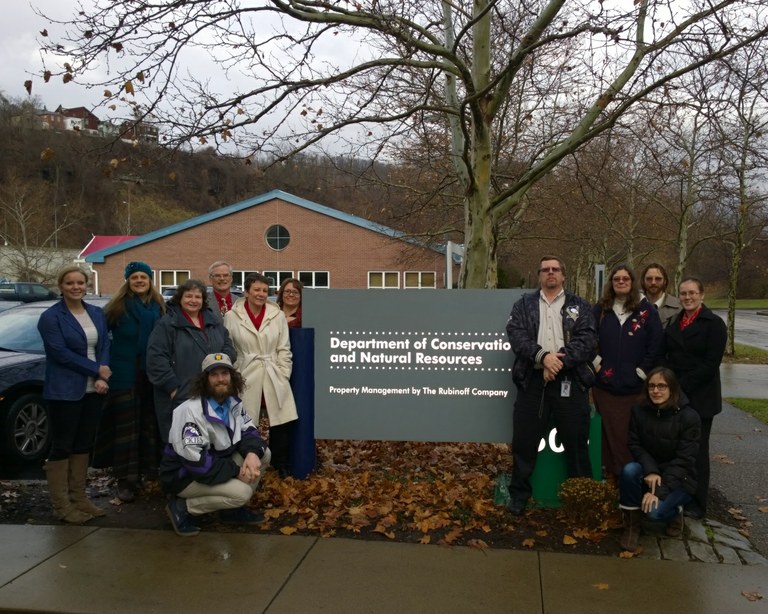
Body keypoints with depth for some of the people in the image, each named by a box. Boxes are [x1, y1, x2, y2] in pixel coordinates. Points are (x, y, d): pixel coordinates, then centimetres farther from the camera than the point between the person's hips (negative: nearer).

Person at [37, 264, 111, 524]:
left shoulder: (97, 314, 11)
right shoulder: (51, 317, -7)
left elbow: (104, 346, 6)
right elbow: (61, 353, -15)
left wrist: (102, 378, -10)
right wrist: (96, 370, -13)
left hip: (93, 390, 6)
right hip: (64, 392, -6)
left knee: (84, 444, 12)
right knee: (62, 446, 1)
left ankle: (78, 498, 21)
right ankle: (61, 505, 8)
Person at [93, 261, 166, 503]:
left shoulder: (159, 307, 7)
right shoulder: (118, 306, -4)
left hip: (153, 375, 3)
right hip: (125, 375, -3)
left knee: (151, 424, 10)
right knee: (126, 425, 2)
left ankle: (151, 470, 22)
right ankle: (126, 479, 8)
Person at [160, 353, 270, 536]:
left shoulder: (233, 402, -1)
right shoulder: (191, 411, -26)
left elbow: (248, 431, 1)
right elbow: (194, 461, -30)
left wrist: (252, 453, -24)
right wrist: (236, 471, -25)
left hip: (216, 462, 8)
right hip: (184, 474, -8)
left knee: (263, 453, -6)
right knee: (241, 492, -25)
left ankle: (233, 509, 5)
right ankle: (182, 508, -7)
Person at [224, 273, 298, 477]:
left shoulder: (277, 315, 4)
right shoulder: (232, 316, -1)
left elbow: (284, 349, 6)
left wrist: (283, 375, 1)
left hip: (274, 376, 2)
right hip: (246, 378, -2)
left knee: (282, 422, 1)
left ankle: (281, 464, 21)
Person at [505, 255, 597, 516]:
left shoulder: (579, 306, 10)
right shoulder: (524, 304, 12)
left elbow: (587, 338, -3)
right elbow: (516, 333, -4)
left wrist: (560, 361, -16)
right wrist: (543, 356, -18)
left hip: (570, 380, 0)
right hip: (532, 379, 1)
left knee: (576, 441, 5)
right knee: (524, 440, 5)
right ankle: (519, 494, 19)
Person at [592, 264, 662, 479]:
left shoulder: (646, 310, 0)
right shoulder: (600, 309, 7)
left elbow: (656, 344, -2)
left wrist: (643, 371, -5)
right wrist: (596, 362, 2)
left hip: (633, 386, -2)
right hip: (604, 383, 2)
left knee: (631, 434, -1)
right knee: (610, 432, 7)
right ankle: (612, 475, 16)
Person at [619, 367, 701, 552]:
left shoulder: (689, 417, -18)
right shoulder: (639, 411, -6)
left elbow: (684, 460, -19)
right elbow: (634, 444, -4)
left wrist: (660, 491, -28)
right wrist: (650, 470, -25)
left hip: (678, 478, -3)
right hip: (649, 470, 4)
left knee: (655, 510, -30)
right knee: (629, 470, -31)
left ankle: (674, 512, 8)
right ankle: (632, 526, -11)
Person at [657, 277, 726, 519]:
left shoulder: (714, 324, -5)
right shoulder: (673, 322, 11)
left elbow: (711, 364, -12)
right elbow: (662, 355, 9)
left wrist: (682, 386, -16)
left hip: (699, 397, -4)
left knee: (696, 450, 4)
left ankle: (696, 504, 16)